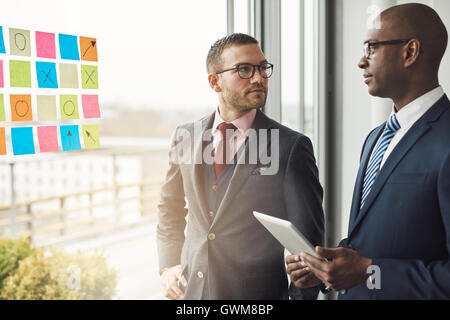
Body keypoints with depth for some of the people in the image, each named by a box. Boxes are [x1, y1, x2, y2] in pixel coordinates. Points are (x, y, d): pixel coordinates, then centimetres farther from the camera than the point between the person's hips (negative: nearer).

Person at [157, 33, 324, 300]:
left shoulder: (292, 147, -11)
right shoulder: (186, 136, 1)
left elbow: (308, 240, -7)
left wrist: (300, 295, -10)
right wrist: (168, 266, 4)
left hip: (257, 294, -3)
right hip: (191, 290, 4)